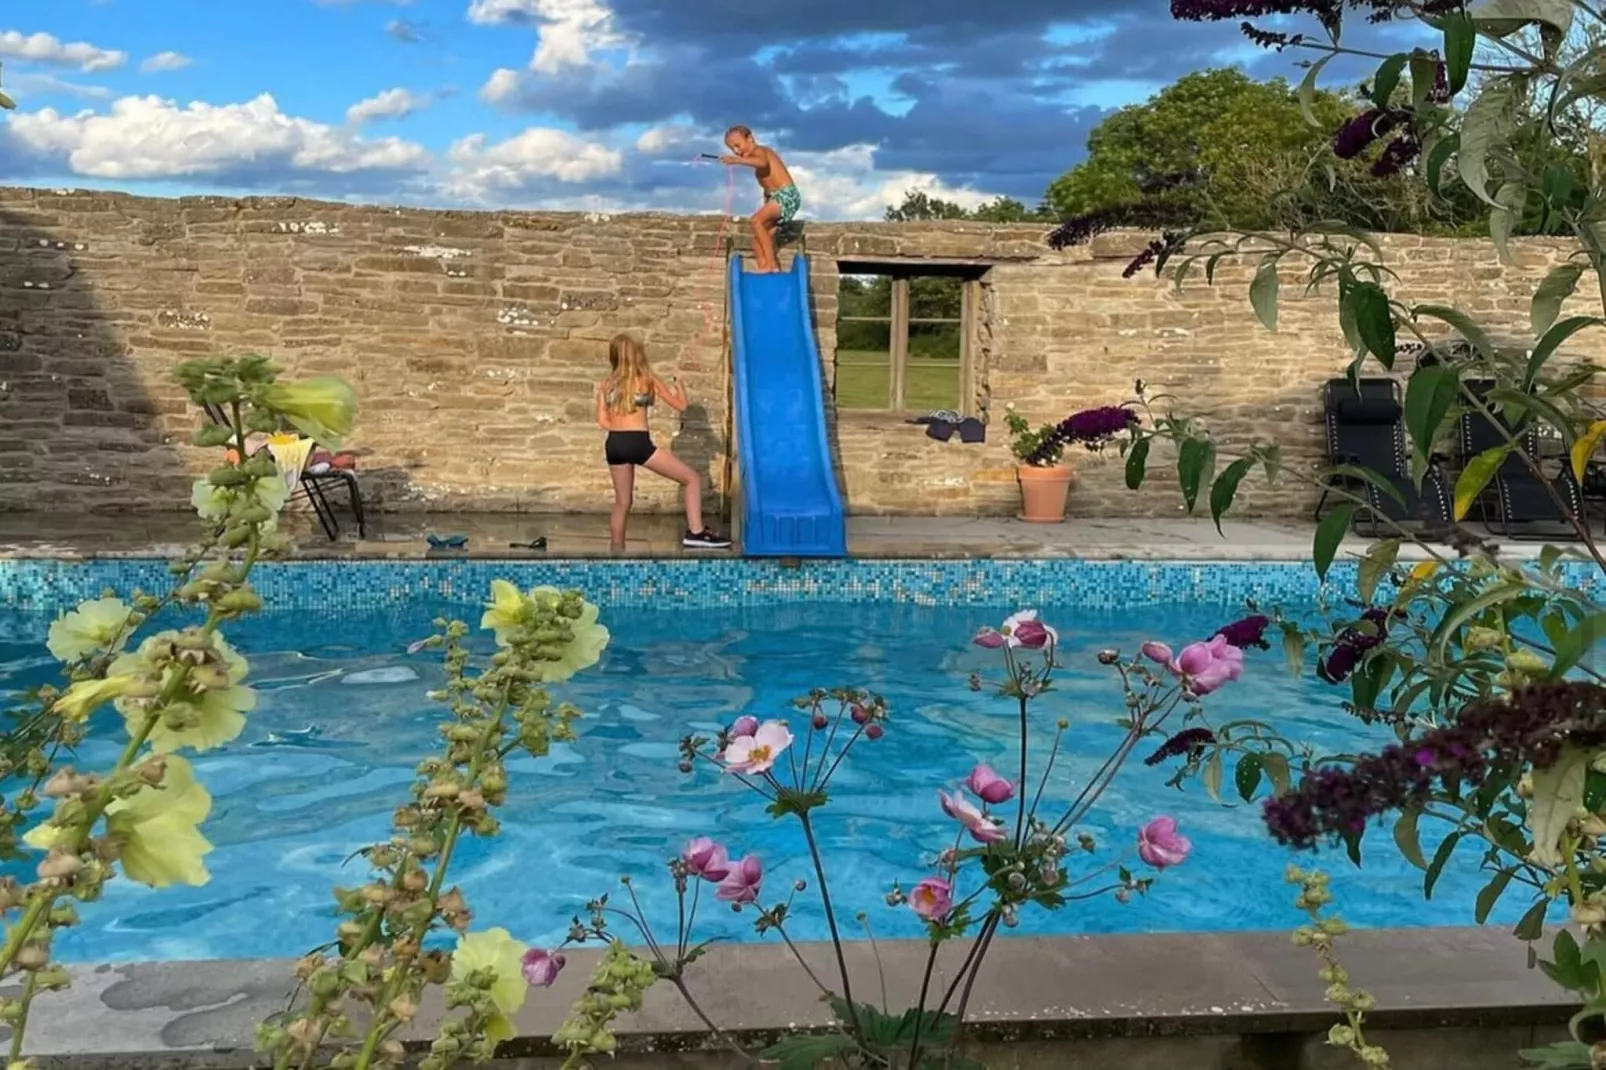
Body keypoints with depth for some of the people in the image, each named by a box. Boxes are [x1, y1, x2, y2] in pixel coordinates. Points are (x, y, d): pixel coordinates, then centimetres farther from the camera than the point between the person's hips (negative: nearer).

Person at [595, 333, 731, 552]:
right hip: (637, 443, -5)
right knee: (692, 479, 1)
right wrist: (679, 386, 27)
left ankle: (616, 552, 22)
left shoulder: (606, 384, 11)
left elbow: (603, 421, 6)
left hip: (613, 445, 5)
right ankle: (695, 533, -11)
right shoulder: (647, 379, 3)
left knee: (622, 501, 19)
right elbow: (680, 405, 8)